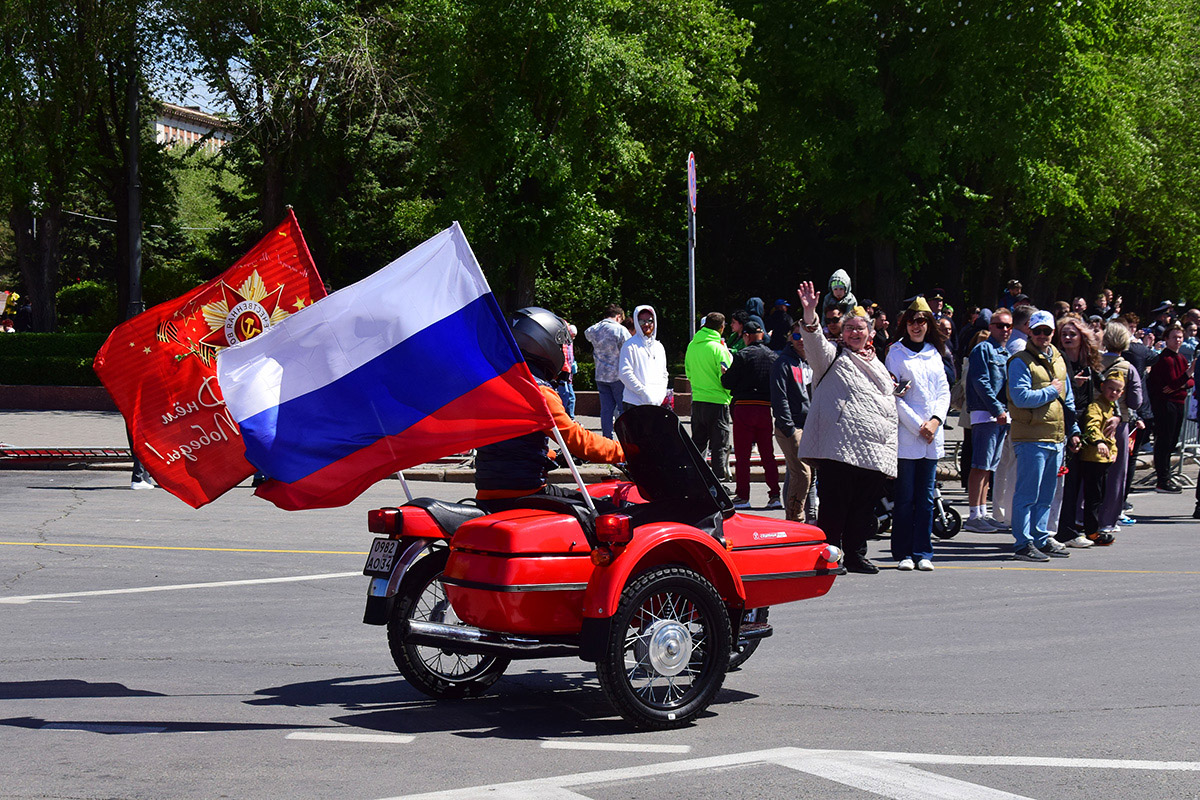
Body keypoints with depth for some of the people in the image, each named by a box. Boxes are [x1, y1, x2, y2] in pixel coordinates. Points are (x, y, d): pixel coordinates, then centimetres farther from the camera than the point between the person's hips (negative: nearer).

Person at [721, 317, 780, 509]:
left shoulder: (743, 355, -9)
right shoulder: (773, 356, 5)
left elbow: (727, 383, -8)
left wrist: (724, 375, 13)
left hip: (745, 407, -4)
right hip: (766, 409, 4)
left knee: (742, 454, 3)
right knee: (767, 454, 10)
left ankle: (742, 496, 3)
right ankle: (775, 495, 5)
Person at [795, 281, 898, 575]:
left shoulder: (878, 366, 25)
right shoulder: (833, 357, 8)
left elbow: (891, 408, 28)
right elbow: (815, 342, -14)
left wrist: (890, 452, 20)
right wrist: (810, 314, -32)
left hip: (874, 452, 6)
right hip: (838, 448, -6)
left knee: (864, 507, 8)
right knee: (834, 504, -7)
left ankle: (856, 555, 18)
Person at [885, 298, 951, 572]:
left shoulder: (934, 353, 14)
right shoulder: (896, 353, -1)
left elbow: (944, 392, 12)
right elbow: (894, 397, -6)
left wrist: (936, 420, -5)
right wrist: (918, 426, -11)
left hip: (932, 436, 4)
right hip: (906, 436, -4)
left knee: (926, 498, 5)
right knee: (905, 498, -2)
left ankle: (923, 553, 10)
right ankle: (903, 554, 4)